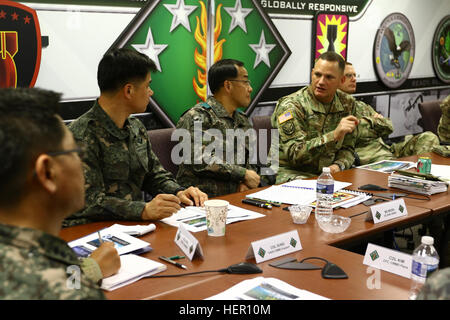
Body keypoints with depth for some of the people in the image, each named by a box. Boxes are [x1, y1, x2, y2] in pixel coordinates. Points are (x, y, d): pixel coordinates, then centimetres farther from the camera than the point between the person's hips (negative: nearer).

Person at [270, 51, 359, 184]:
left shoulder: (346, 103, 7)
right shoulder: (291, 106, -12)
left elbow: (347, 148, 13)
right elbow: (295, 154, -22)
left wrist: (338, 165, -11)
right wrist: (334, 136, -31)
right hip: (290, 172, -6)